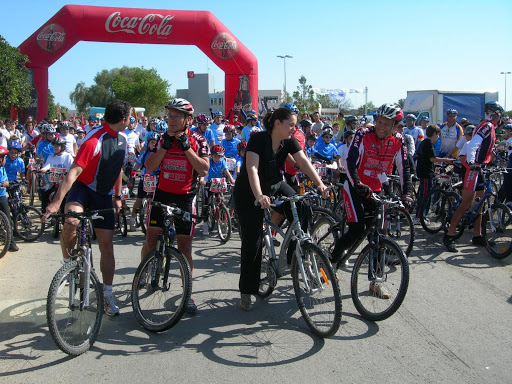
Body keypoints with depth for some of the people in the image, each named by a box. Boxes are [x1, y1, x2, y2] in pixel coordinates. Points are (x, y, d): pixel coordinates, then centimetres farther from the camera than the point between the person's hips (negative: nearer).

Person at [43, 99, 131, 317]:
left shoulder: (122, 138, 4)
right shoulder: (94, 141, -22)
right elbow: (74, 172, -31)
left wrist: (117, 196, 20)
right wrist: (57, 202, -39)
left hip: (104, 195, 6)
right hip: (83, 188, -6)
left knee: (106, 245, 3)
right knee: (71, 221, -37)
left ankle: (107, 295, 15)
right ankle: (67, 264, -9)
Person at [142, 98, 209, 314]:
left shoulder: (198, 140, -3)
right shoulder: (162, 138, 4)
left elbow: (204, 170, -13)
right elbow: (149, 167, -4)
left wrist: (186, 147, -17)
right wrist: (165, 146, -14)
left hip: (185, 197, -2)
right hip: (162, 194, 2)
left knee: (185, 247, 2)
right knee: (151, 240, 4)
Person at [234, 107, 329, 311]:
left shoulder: (289, 141, -7)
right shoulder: (258, 139, -24)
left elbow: (304, 162, -16)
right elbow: (252, 168, -35)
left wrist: (320, 185, -30)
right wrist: (259, 196, -49)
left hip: (275, 185, 5)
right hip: (249, 192, -5)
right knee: (252, 242, -5)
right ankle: (246, 292, 8)